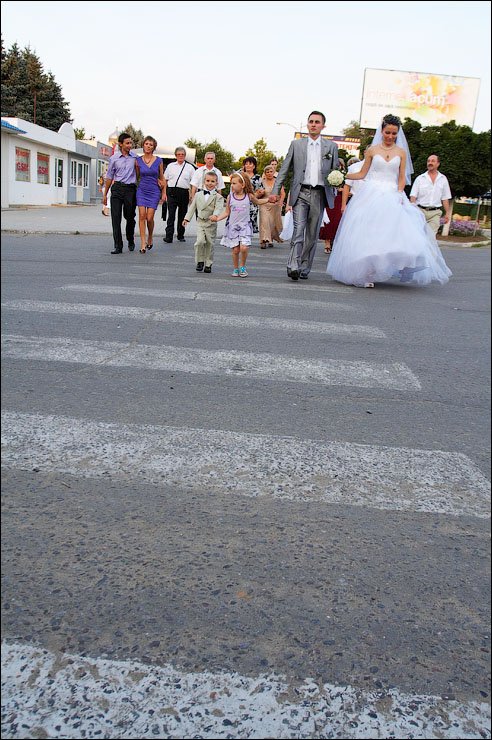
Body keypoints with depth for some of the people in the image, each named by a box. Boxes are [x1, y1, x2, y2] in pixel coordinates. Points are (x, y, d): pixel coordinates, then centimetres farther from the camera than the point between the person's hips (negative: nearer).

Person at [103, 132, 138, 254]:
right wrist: (105, 194, 12)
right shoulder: (114, 158, 6)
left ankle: (130, 241, 30)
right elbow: (109, 177, 12)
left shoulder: (135, 157, 8)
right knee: (116, 217, -7)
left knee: (130, 217, 7)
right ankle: (118, 246, -5)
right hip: (117, 188, 0)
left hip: (131, 189, 0)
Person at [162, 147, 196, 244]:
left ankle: (180, 235, 20)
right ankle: (169, 237, -10)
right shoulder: (170, 166, 13)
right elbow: (165, 180, 12)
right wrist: (164, 193, 4)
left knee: (182, 215, 8)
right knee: (171, 215, -8)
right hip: (172, 192, -1)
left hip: (184, 192, 1)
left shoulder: (190, 167, 10)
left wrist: (192, 195, -3)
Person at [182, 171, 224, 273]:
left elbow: (219, 208, -17)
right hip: (200, 222, 1)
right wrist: (187, 218, 11)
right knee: (200, 241, -15)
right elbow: (192, 207, 15)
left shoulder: (218, 197, -2)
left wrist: (215, 215, -37)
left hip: (211, 224, -1)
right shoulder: (198, 195, 9)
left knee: (210, 244, 4)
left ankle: (208, 264, 17)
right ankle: (200, 261, 2)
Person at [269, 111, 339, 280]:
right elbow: (284, 169, 8)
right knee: (298, 229, -15)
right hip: (300, 193, -1)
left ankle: (305, 268, 13)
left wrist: (334, 193, -3)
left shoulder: (331, 147, 12)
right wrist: (275, 191, 0)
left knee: (312, 234, 4)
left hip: (319, 194, 2)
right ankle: (293, 267, -22)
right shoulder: (296, 144, 10)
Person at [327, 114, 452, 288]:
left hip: (392, 196, 1)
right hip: (372, 195, -1)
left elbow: (402, 177, 8)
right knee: (367, 234, -8)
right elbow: (362, 174, 10)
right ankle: (365, 274, -5)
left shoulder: (401, 152, 10)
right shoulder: (372, 150, 8)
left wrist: (399, 194, -8)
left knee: (395, 232, -12)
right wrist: (342, 175, 0)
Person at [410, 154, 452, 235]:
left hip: (435, 213, 1)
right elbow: (413, 196, 1)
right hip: (421, 211, -1)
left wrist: (447, 213, 9)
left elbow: (445, 198, 14)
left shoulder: (443, 179, 12)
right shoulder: (420, 179, 7)